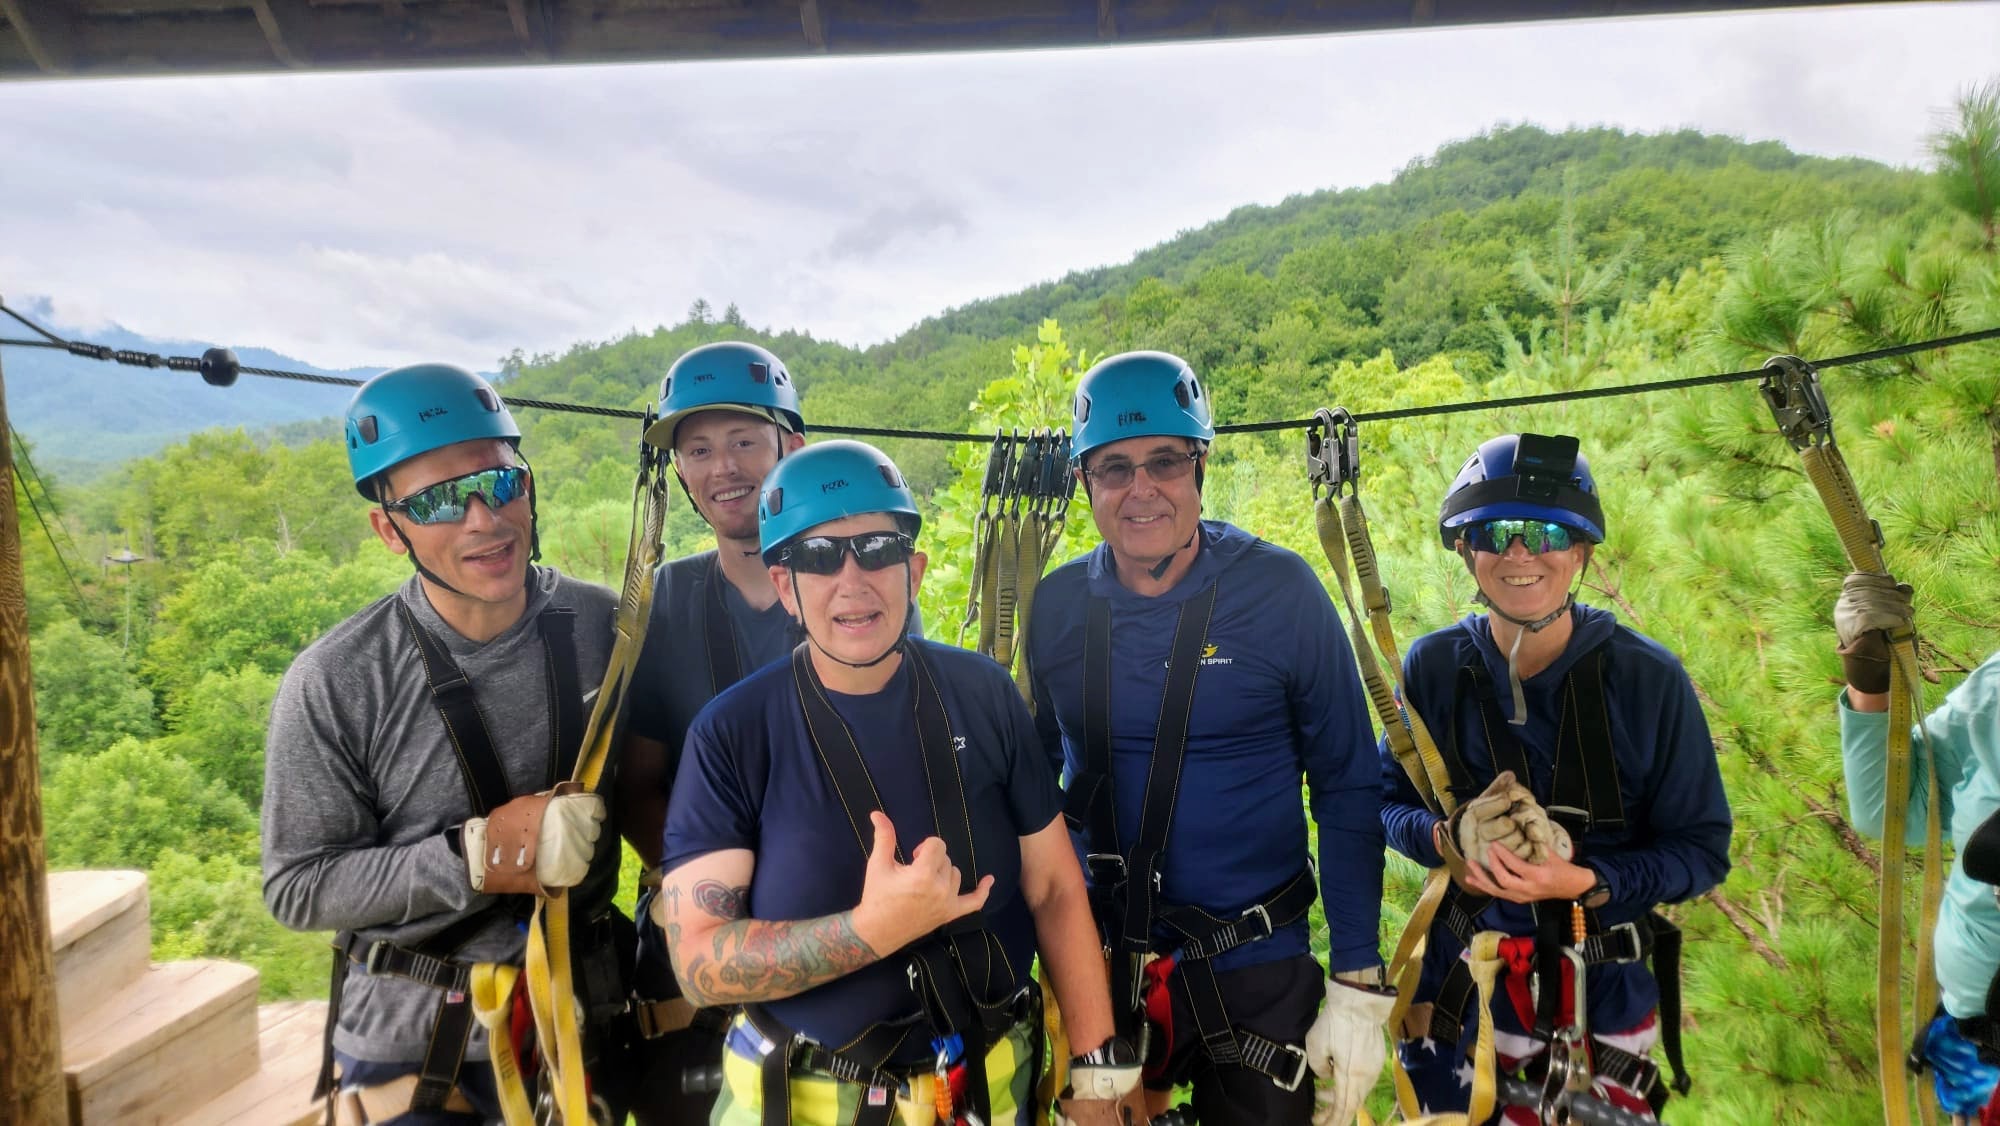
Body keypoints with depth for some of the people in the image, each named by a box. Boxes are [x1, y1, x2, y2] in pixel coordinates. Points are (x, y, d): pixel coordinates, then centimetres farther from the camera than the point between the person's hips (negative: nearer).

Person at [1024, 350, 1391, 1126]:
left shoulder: (1280, 590, -12)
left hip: (1255, 974, -2)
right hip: (1097, 969, 2)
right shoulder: (1057, 606, -4)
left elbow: (1346, 791, -7)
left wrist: (1357, 985, -9)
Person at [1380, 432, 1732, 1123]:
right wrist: (1444, 839, -19)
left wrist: (1586, 882, -24)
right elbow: (1386, 799, 2)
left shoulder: (1648, 678, -12)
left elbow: (1704, 850, -8)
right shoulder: (1434, 668, -8)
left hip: (1607, 989, -1)